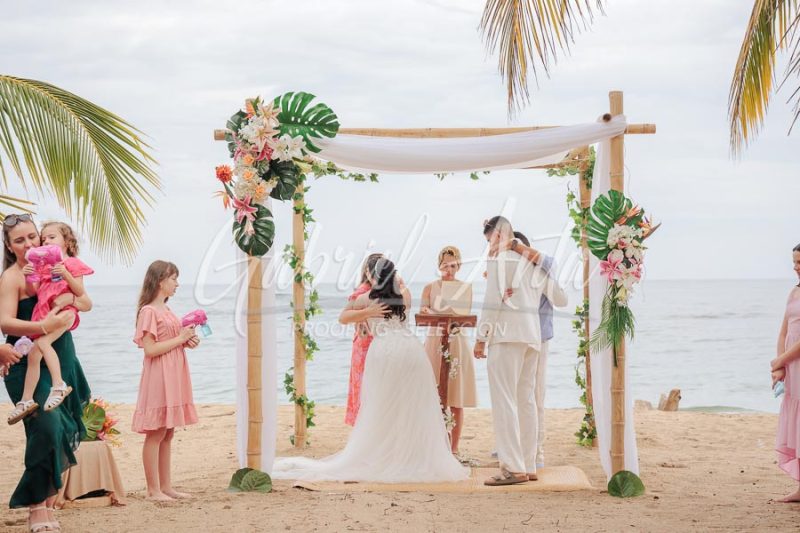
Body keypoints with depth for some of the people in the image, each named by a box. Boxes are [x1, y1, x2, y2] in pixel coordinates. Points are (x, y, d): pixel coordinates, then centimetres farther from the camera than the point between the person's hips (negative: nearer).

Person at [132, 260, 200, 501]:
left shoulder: (166, 310, 17)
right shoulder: (149, 311, -12)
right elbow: (150, 349, -19)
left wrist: (186, 341, 7)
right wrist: (180, 339, -15)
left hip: (173, 377, 9)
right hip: (158, 378, -9)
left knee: (167, 434, 11)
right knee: (156, 434, -4)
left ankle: (166, 486, 16)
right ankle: (153, 489, 1)